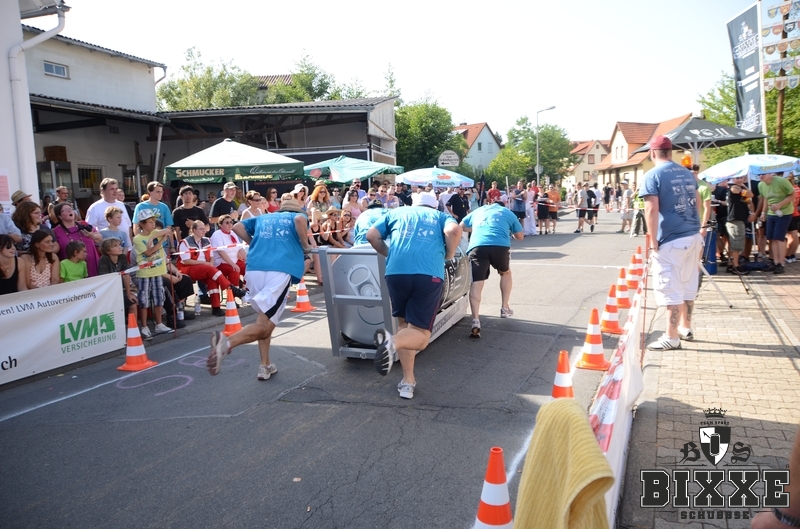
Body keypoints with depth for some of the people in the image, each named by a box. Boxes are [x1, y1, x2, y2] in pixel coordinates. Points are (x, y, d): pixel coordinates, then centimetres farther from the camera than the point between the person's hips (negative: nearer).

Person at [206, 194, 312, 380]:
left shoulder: (262, 218, 32)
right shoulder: (296, 216, 21)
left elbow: (237, 227, 20)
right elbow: (300, 220, -3)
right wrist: (305, 246, 8)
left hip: (254, 268, 5)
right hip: (280, 270, -5)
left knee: (264, 318, 21)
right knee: (264, 325, -7)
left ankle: (265, 366, 19)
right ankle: (227, 342, -31)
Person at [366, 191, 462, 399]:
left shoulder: (396, 213, 28)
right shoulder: (440, 216, 24)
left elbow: (372, 236, 19)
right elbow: (454, 230, 1)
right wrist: (449, 254, 15)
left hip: (396, 272, 2)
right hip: (429, 274, -2)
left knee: (404, 324, 22)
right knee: (421, 334, 3)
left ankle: (408, 381, 17)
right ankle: (392, 341, -31)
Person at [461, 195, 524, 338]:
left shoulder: (478, 211, 34)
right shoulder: (508, 213, 29)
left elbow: (462, 226, 45)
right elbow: (520, 236, 34)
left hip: (477, 246, 0)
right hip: (500, 245, 0)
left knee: (476, 283, -7)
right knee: (505, 273, 30)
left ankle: (475, 322, -25)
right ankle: (504, 308, 31)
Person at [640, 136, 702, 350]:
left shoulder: (653, 175, -8)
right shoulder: (687, 172, 12)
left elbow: (652, 210, -16)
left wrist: (653, 241, -12)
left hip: (671, 240, -7)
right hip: (693, 236, 7)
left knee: (670, 289, -1)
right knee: (688, 285, 17)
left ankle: (672, 337, 4)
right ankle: (686, 328, 29)